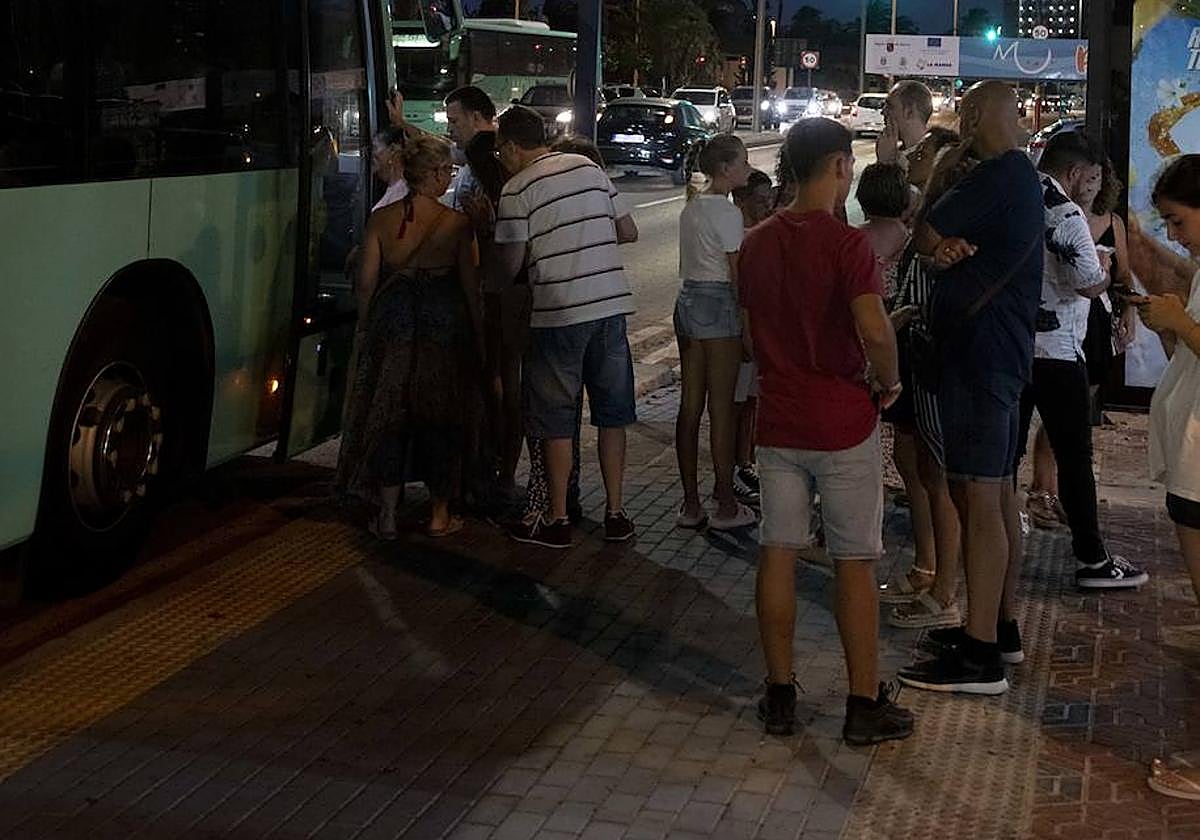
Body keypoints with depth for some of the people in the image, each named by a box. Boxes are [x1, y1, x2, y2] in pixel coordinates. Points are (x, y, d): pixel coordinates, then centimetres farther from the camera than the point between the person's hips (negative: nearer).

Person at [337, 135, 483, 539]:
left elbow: (367, 281, 0)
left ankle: (387, 516, 13)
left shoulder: (381, 219, -2)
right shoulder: (457, 223, -8)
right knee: (440, 418, 10)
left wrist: (365, 326, 12)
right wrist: (479, 336, 4)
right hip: (445, 322, -2)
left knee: (387, 415, 10)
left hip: (392, 317, 2)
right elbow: (470, 285, -5)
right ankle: (440, 514, 18)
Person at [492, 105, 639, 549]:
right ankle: (615, 513, 18)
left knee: (556, 420, 6)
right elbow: (629, 232, 14)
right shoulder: (589, 168, 10)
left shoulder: (517, 190, -7)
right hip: (611, 301, 5)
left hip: (559, 312, -5)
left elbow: (510, 267, -6)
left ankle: (558, 520, 13)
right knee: (612, 413, 13)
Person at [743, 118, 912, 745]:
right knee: (855, 564, 3)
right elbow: (874, 330, -26)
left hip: (777, 419, 5)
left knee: (777, 554, 10)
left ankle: (780, 695, 17)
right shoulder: (846, 243, -15)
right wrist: (888, 382, -9)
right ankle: (865, 704, 11)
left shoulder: (756, 244, 6)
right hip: (841, 423, -5)